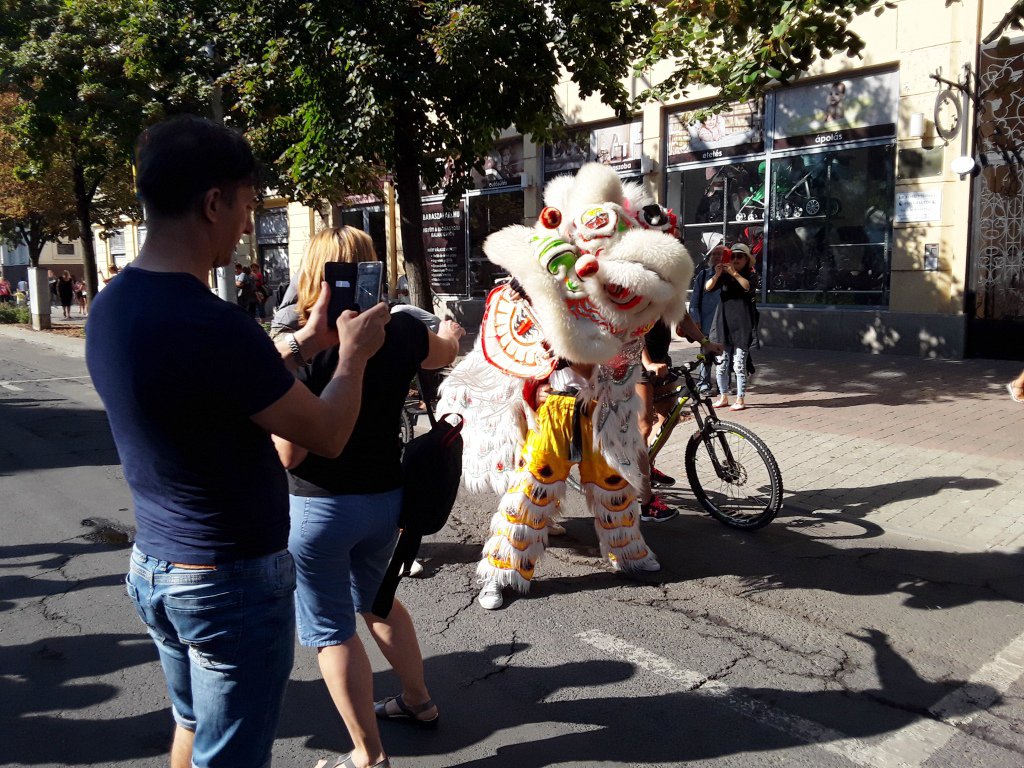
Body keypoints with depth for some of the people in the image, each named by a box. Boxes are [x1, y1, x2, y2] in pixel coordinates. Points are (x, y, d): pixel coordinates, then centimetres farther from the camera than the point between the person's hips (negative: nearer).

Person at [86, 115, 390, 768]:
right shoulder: (209, 325, -28)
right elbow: (328, 435, -17)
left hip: (153, 565, 8)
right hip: (234, 580, -8)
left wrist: (304, 343, 13)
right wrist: (353, 353, -1)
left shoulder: (112, 305, -1)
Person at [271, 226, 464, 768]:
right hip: (386, 497, 6)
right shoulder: (399, 331, -5)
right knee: (376, 601, 29)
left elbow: (287, 453, -20)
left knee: (330, 630, 11)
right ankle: (418, 701, 45)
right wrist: (450, 330, 43)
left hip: (318, 506, -5)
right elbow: (446, 351, 19)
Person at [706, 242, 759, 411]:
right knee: (721, 364, 6)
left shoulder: (751, 275, 6)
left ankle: (740, 399, 2)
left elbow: (749, 287, -16)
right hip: (723, 324, 3)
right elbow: (708, 288, -2)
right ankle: (723, 397, 18)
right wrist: (717, 275, -19)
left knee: (739, 365, -5)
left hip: (741, 326, -3)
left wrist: (734, 273, -24)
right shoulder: (724, 276, 12)